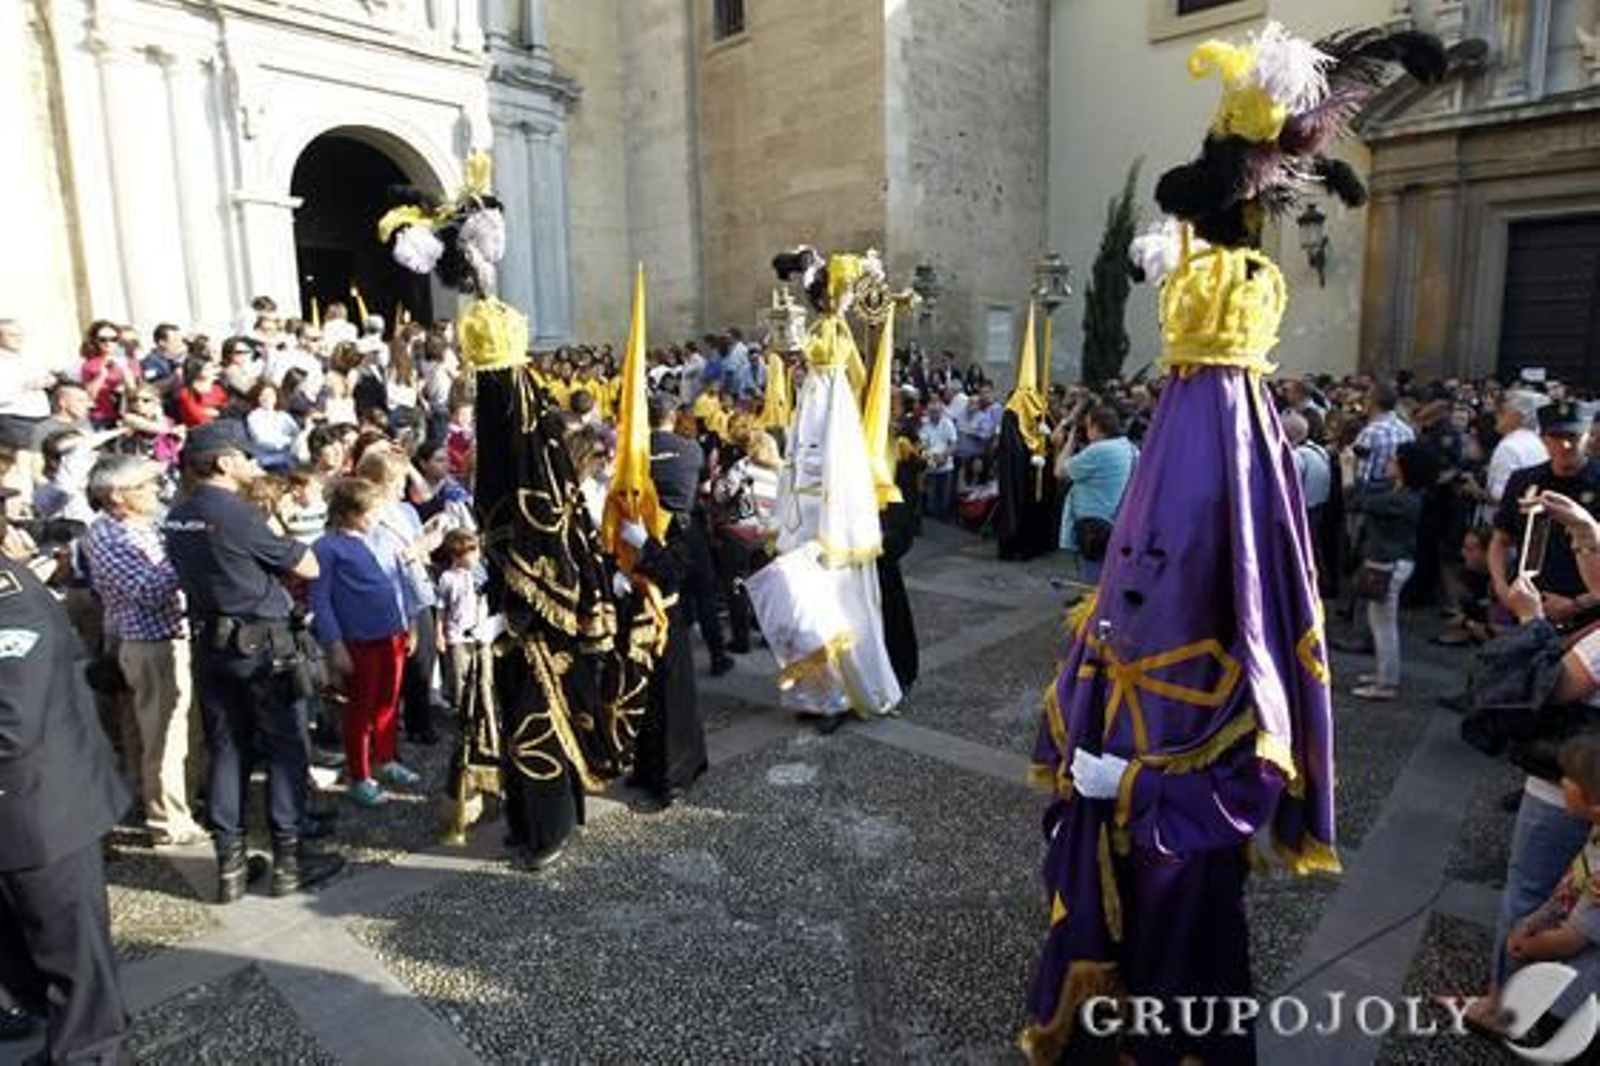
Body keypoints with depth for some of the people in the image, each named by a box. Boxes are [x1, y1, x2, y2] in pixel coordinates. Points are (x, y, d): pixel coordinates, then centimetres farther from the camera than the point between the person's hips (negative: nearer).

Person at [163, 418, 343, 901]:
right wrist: (288, 549, 8)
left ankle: (229, 865, 18)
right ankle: (288, 859, 11)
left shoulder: (176, 516, 6)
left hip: (209, 644, 7)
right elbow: (308, 567, -12)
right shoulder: (235, 512, -18)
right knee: (286, 748, 4)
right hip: (261, 644, -7)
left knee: (227, 750, 12)